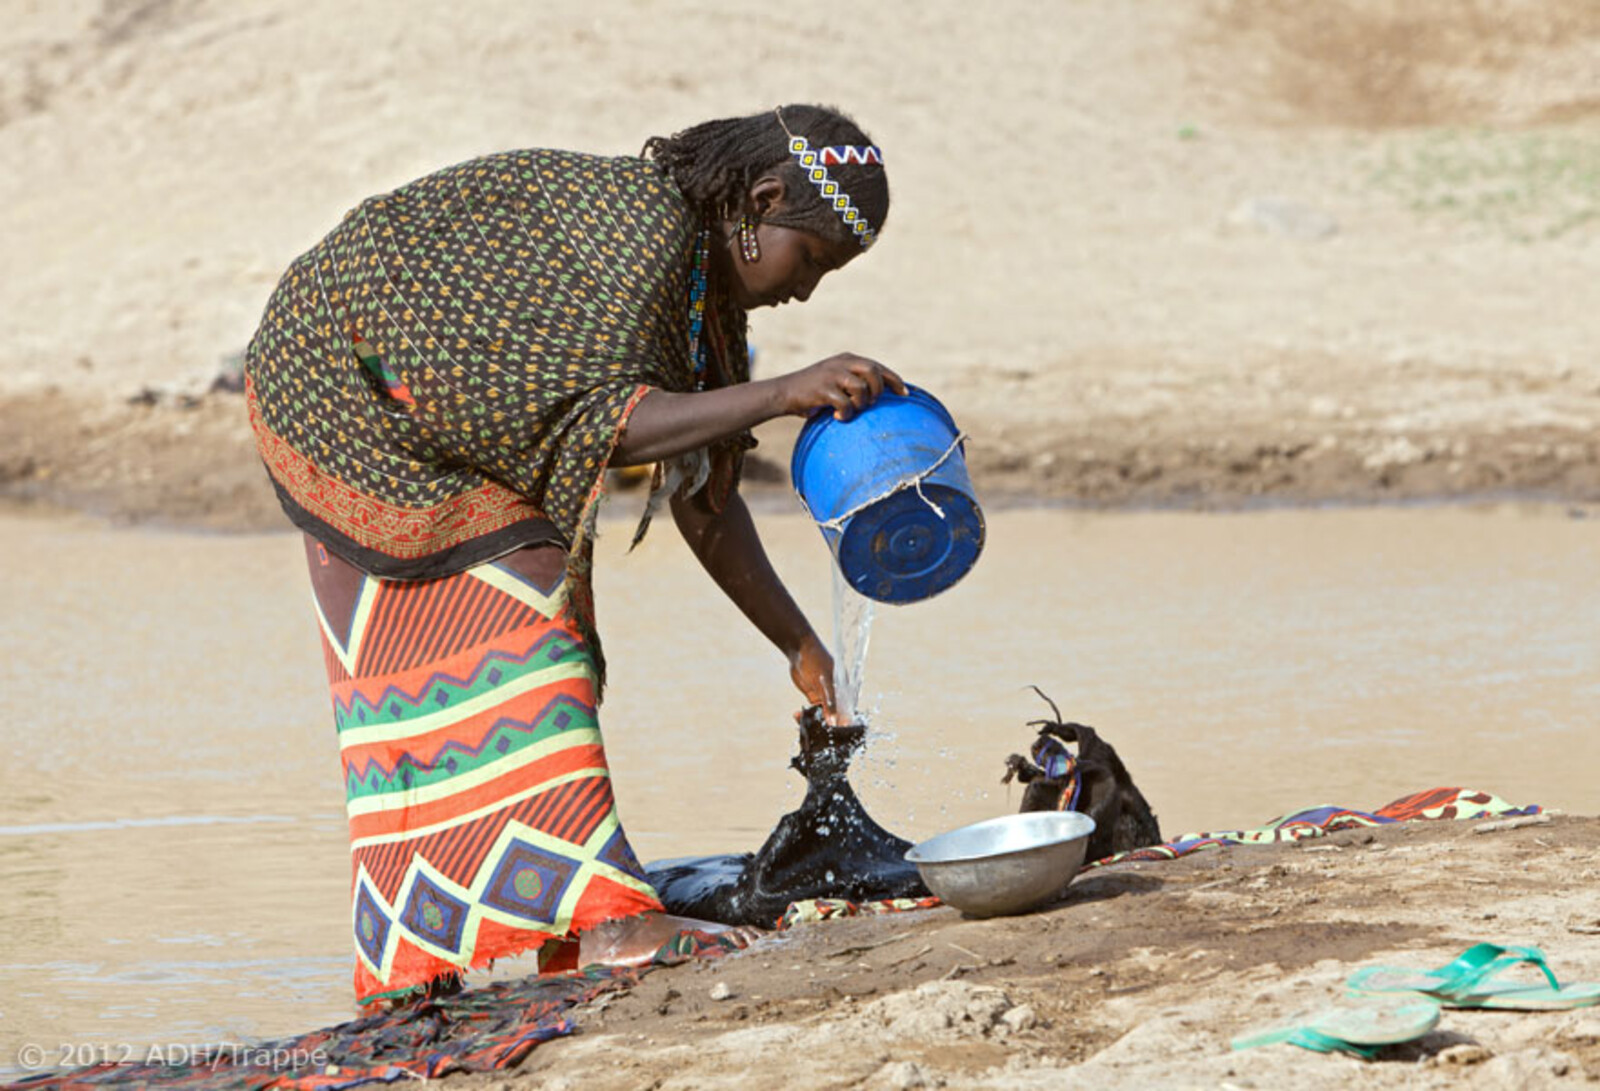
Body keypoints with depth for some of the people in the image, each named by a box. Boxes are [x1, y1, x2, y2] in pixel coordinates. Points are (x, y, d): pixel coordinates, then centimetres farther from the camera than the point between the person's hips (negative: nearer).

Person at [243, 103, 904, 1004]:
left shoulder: (708, 282, 2)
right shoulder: (638, 222, -27)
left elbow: (699, 488, 6)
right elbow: (597, 423, -35)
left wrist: (801, 644, 3)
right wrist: (785, 394, -41)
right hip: (348, 390, -10)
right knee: (504, 629, -18)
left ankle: (406, 961, 7)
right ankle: (600, 917, -24)